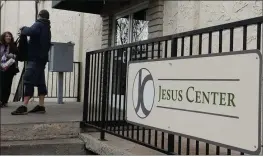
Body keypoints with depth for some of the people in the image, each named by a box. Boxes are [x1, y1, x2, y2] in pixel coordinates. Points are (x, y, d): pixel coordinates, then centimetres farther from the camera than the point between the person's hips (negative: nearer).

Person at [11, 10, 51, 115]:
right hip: (42, 58, 9)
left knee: (28, 81, -14)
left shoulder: (38, 25, -6)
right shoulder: (47, 28, 22)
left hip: (35, 58, -9)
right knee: (40, 82, 8)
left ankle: (24, 107, -19)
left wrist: (23, 29, -8)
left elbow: (30, 31, -28)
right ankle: (41, 106, 8)